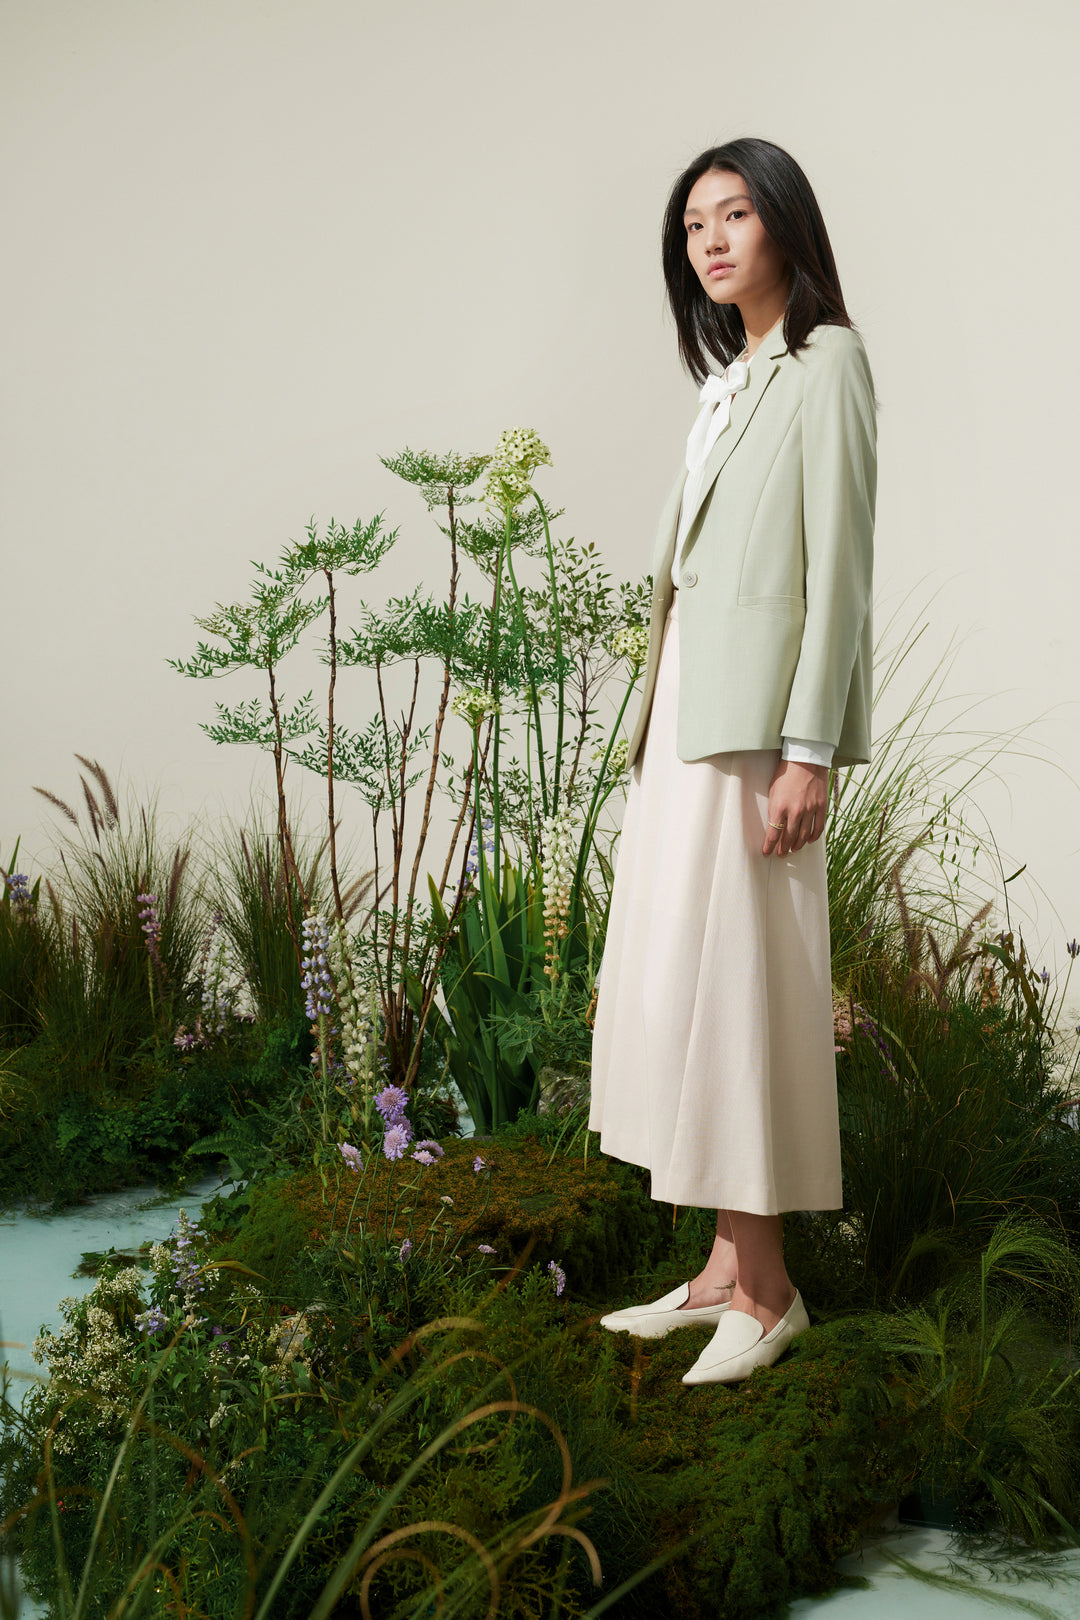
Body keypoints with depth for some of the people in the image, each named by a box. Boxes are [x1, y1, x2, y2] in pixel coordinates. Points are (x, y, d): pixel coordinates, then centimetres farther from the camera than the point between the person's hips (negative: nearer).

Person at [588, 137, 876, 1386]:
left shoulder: (825, 365, -4)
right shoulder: (728, 379, 19)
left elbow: (839, 563, -12)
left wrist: (806, 751, -18)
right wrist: (656, 724, 14)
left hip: (753, 719, -8)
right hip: (686, 713, 9)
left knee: (732, 986, -7)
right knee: (679, 985, 8)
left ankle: (766, 1292, 3)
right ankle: (726, 1267, 16)